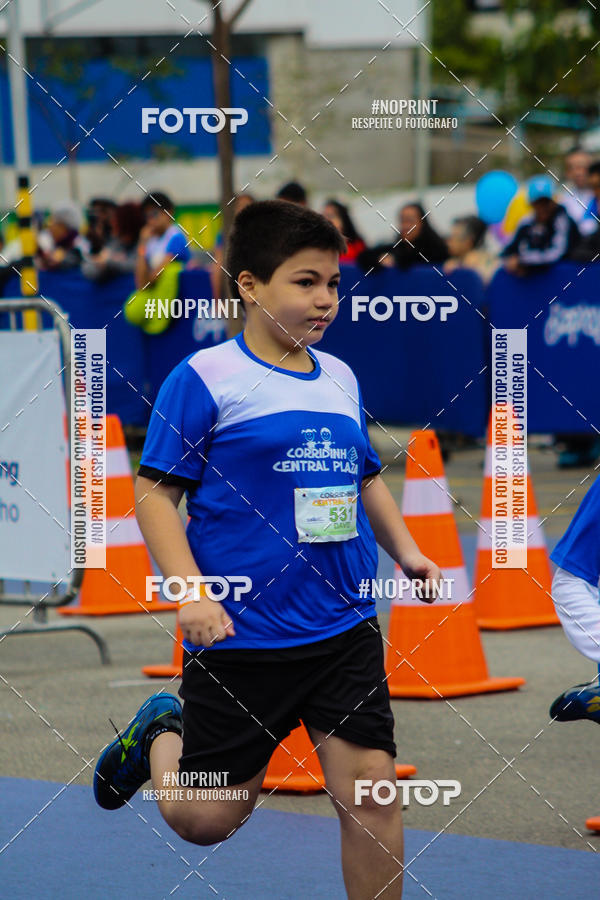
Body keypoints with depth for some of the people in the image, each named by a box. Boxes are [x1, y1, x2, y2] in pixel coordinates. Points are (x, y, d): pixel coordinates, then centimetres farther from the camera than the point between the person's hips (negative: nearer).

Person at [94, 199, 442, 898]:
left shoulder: (340, 380, 10)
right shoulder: (205, 378, -8)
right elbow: (154, 491, -8)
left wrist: (405, 551, 11)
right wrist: (191, 592, -18)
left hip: (345, 628, 4)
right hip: (242, 635, -4)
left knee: (370, 794, -6)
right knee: (203, 820, 6)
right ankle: (161, 734, 38)